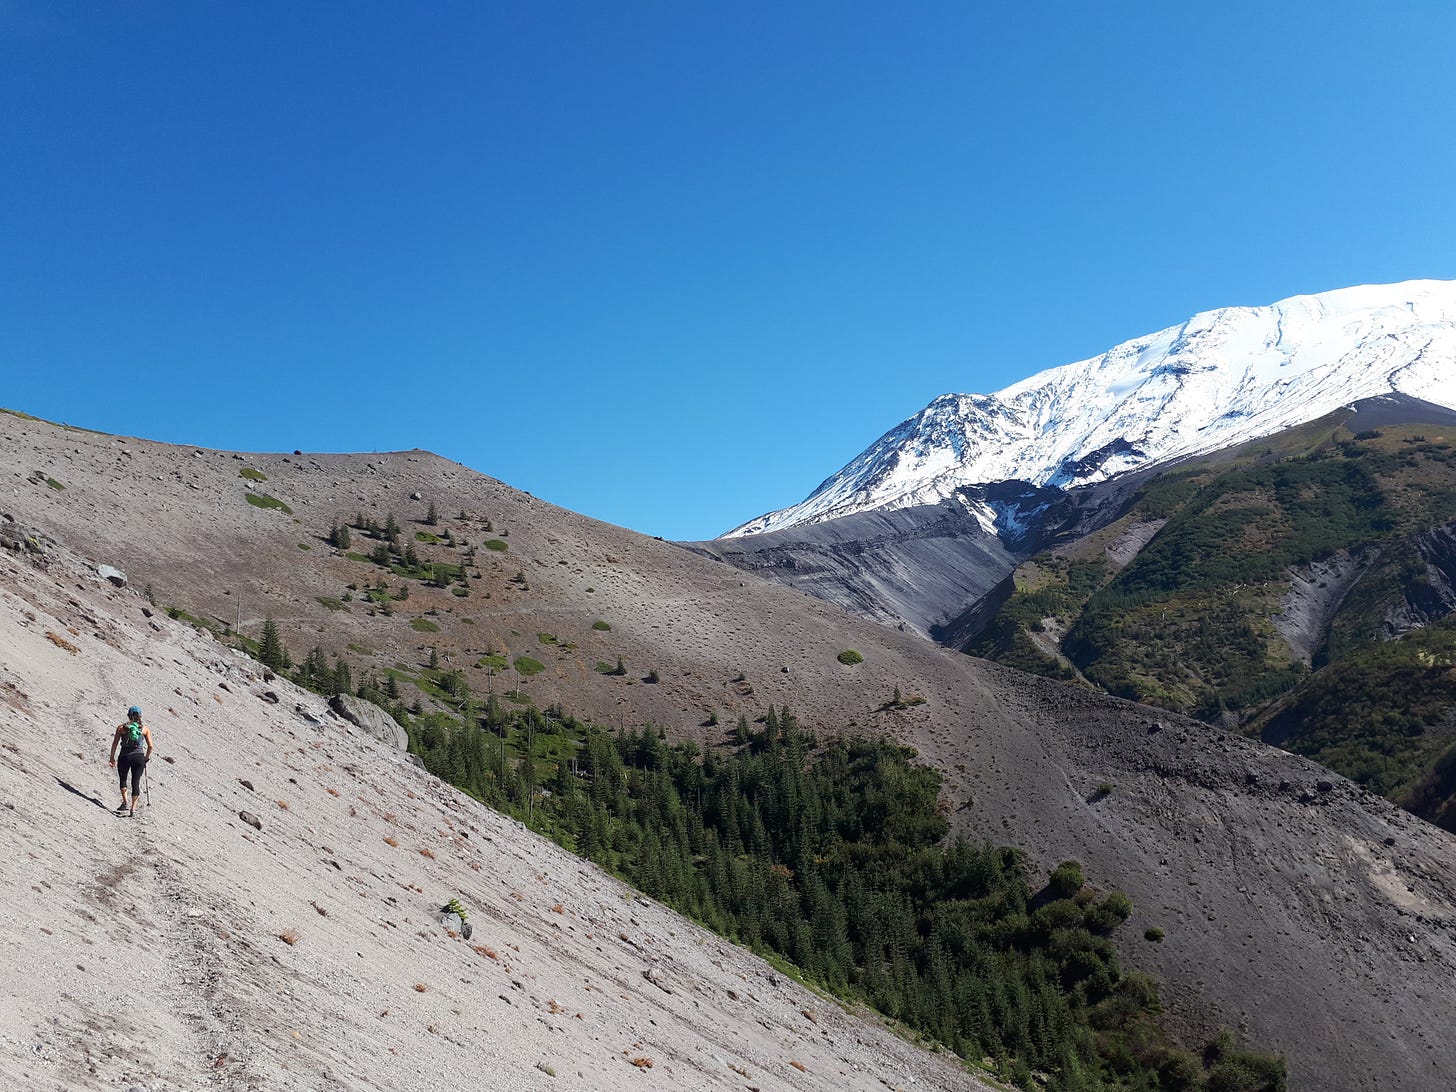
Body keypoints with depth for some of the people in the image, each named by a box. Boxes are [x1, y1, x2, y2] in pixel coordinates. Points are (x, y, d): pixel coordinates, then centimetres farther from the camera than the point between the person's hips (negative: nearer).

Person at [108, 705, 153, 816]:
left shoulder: (121, 727, 5)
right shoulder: (145, 729, 8)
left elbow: (115, 743, -1)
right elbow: (150, 746, 4)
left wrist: (112, 758, 4)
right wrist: (146, 758, 18)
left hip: (125, 756, -1)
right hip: (139, 757, 1)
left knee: (123, 779, 20)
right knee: (135, 782, 7)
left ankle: (125, 803, 6)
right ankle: (133, 809, 6)